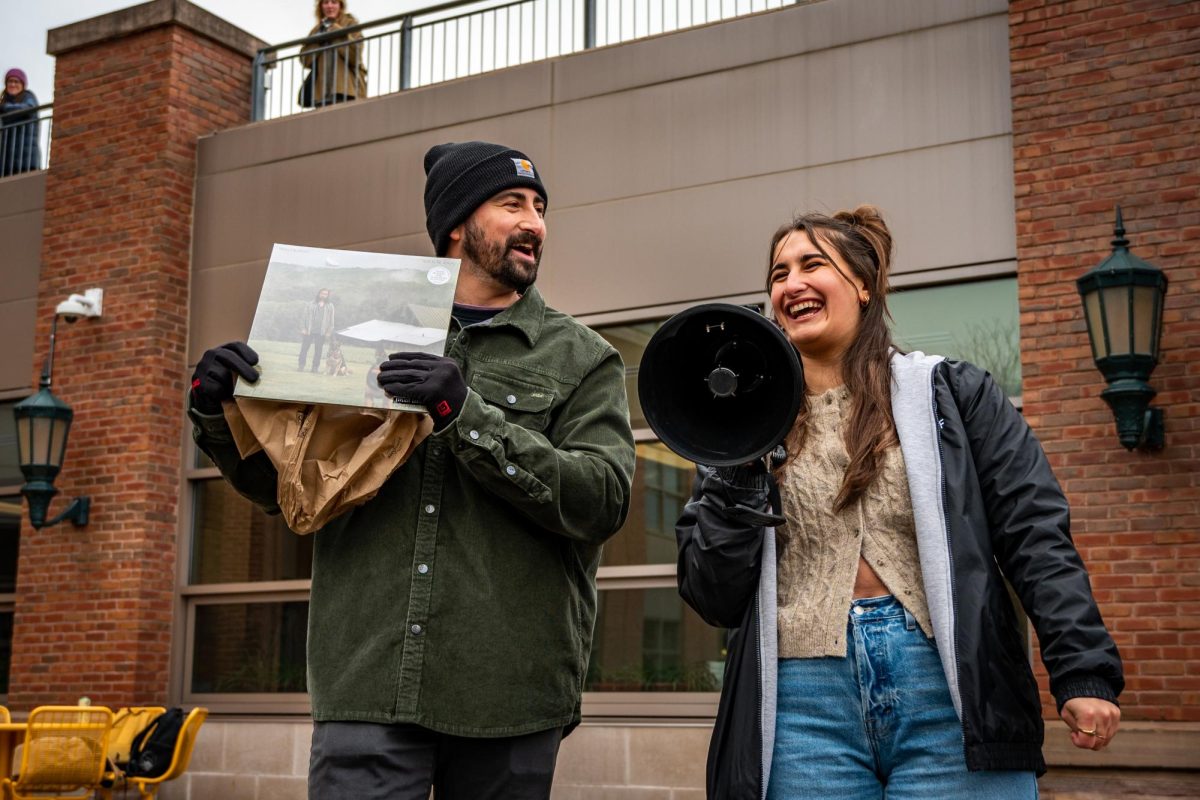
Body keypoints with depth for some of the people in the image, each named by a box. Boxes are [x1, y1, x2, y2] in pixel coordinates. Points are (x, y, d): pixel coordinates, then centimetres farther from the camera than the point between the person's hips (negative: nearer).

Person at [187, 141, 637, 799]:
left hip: (508, 696, 0)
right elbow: (282, 485, 19)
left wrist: (468, 418, -17)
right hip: (369, 678, 0)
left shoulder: (583, 359, 8)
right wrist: (219, 415, -1)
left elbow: (602, 500, -7)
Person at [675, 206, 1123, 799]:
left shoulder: (952, 394, 8)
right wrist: (735, 476, -4)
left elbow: (1037, 538, 2)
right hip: (804, 713, 2)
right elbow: (714, 600, 7)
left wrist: (1084, 673, -8)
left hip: (950, 699, -1)